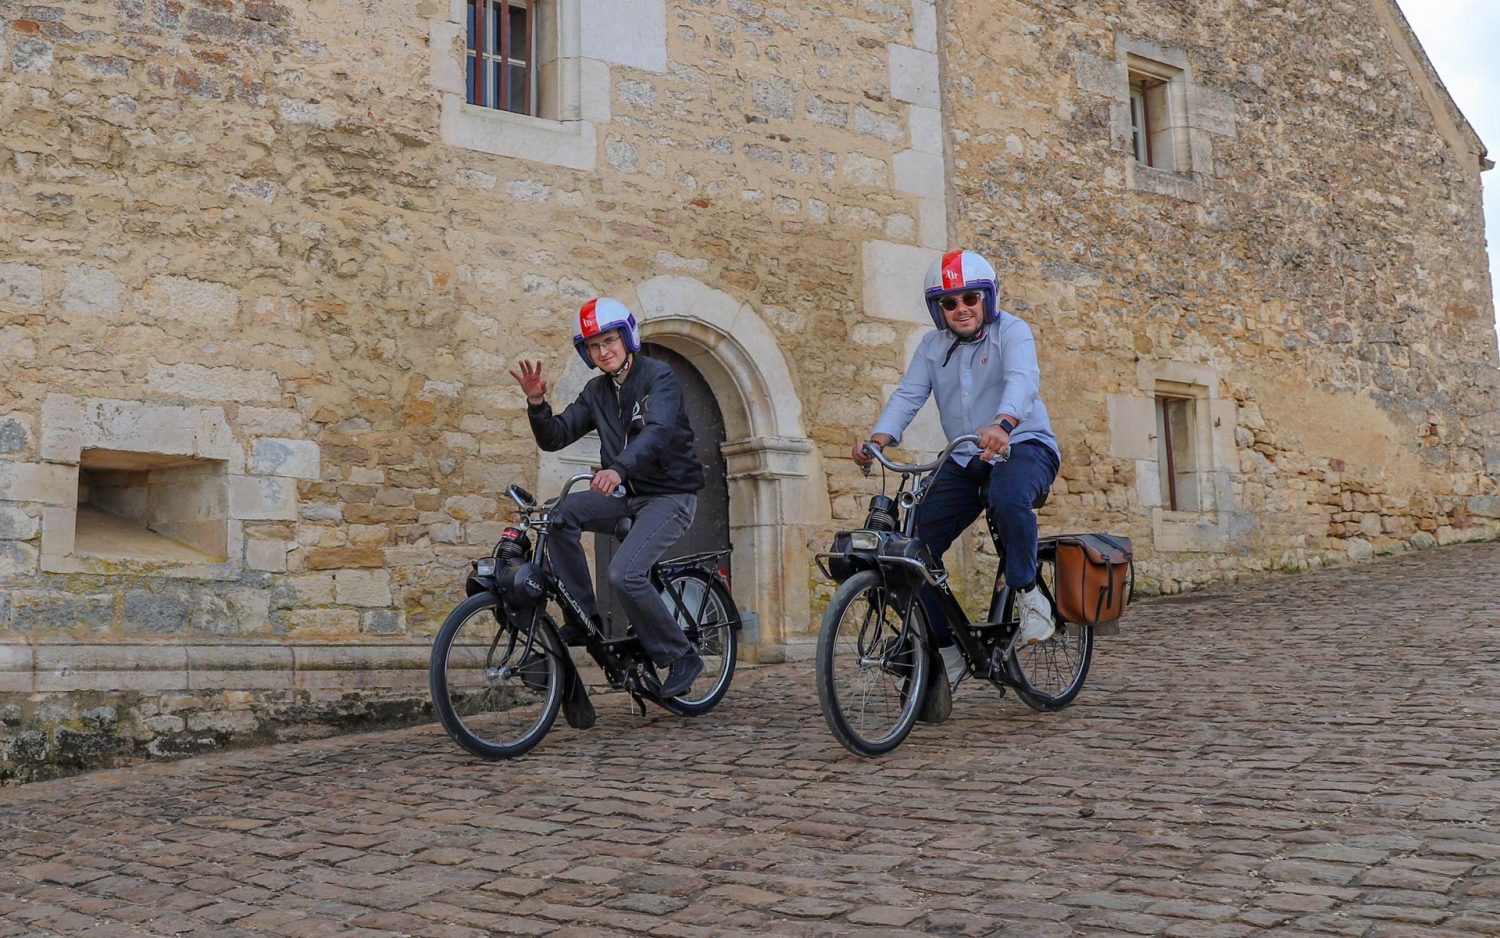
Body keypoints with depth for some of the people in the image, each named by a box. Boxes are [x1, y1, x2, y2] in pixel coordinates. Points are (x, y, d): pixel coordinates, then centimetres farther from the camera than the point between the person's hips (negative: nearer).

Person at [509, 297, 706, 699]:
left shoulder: (659, 377, -12)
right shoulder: (597, 392, 8)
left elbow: (658, 431, -30)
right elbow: (554, 437, 4)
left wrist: (618, 468, -47)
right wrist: (537, 403, -15)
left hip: (670, 495, -6)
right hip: (627, 495, 6)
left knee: (624, 573, -25)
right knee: (560, 514, -18)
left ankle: (681, 657, -6)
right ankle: (585, 618, -7)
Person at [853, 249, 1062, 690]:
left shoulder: (1011, 331, -8)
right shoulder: (932, 346, 7)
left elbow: (1022, 380, -27)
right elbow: (908, 395, -5)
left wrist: (1002, 425, -49)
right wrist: (878, 437, -25)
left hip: (1023, 446, -5)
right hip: (965, 461, 5)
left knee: (1007, 498, -39)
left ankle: (1029, 594, -15)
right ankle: (947, 651, 3)